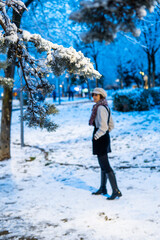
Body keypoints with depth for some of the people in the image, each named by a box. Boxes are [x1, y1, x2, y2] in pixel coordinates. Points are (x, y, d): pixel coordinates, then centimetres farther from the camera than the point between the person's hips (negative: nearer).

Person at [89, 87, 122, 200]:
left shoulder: (100, 108, -18)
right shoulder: (106, 107, 12)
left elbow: (103, 127, -25)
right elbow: (111, 125, 19)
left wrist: (96, 136, -15)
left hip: (100, 139, -10)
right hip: (105, 137, 10)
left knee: (105, 165, -7)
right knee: (103, 164, 18)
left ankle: (116, 191, -4)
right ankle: (103, 188, 30)